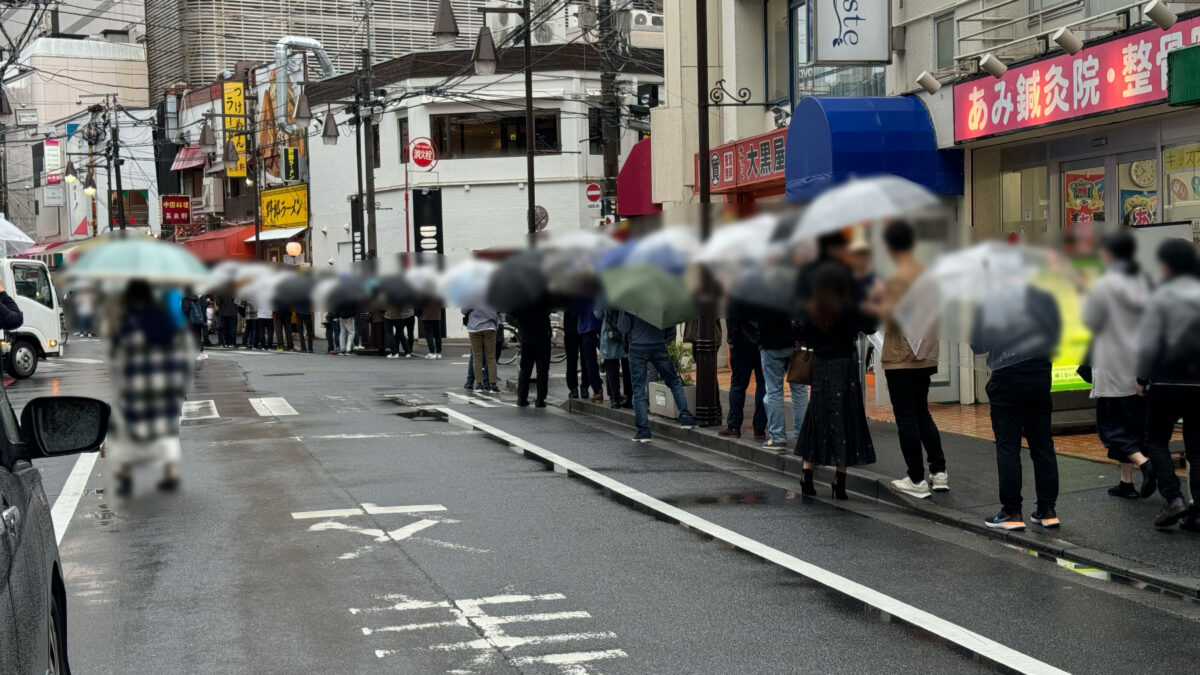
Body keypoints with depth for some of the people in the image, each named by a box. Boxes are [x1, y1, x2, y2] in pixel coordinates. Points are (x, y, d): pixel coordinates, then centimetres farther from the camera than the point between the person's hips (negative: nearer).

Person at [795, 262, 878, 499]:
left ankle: (807, 479, 11)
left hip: (819, 368, 4)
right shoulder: (847, 308, -12)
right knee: (844, 420, 2)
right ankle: (839, 482, 1)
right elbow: (871, 325, -9)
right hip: (844, 367, -4)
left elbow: (804, 337, 5)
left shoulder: (810, 310, 0)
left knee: (817, 421, 13)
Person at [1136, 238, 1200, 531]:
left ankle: (1174, 498, -6)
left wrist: (1142, 377, -2)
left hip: (1167, 382, -4)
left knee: (1156, 441, 9)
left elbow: (1148, 343, -13)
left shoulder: (1162, 297, -10)